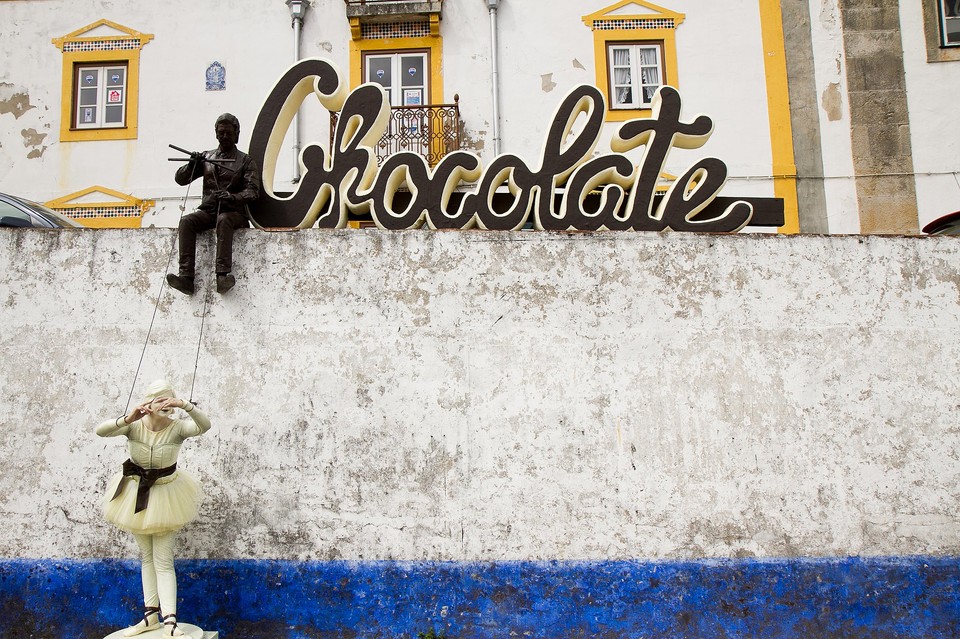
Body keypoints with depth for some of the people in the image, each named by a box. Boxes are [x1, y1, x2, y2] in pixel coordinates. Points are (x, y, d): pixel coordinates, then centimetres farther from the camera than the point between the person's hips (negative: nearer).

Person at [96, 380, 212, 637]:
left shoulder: (177, 427, -21)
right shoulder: (134, 426, -17)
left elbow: (205, 425, -39)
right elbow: (100, 430, -30)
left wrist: (185, 405, -54)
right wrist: (128, 419, -46)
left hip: (166, 496, -3)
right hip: (136, 495, 3)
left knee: (163, 561, -5)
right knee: (146, 557, 15)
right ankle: (151, 615, 26)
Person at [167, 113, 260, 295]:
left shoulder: (245, 161, 9)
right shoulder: (206, 157, 18)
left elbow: (253, 191, -3)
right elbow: (180, 179, 15)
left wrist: (233, 197, -24)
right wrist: (191, 166, -7)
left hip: (233, 212, -3)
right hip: (207, 211, 3)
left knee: (223, 220, -37)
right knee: (186, 221, -28)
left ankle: (223, 276, -47)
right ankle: (186, 277, -37)